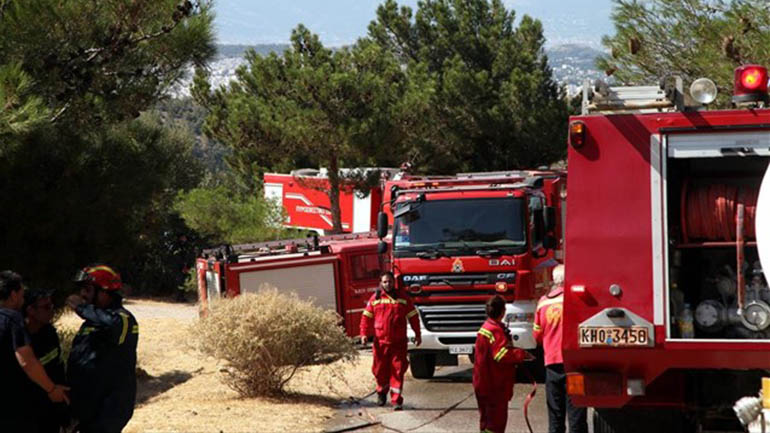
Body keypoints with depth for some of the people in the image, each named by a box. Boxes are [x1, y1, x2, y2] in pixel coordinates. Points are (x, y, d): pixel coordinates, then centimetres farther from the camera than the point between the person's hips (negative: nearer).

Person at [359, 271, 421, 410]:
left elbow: (413, 316, 10)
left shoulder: (403, 299, 6)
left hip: (399, 342, -1)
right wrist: (364, 334, -5)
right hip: (381, 342, 1)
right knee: (380, 370, 9)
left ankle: (396, 400, -4)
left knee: (397, 371, -6)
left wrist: (417, 335, 8)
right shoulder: (375, 299, 5)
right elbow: (367, 317, 5)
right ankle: (382, 393, 34)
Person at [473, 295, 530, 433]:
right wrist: (521, 354, -17)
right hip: (494, 385, -10)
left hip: (483, 384, 10)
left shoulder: (486, 327, 13)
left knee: (487, 419, 17)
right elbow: (502, 355, -28)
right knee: (497, 418, -6)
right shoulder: (496, 330, -19)